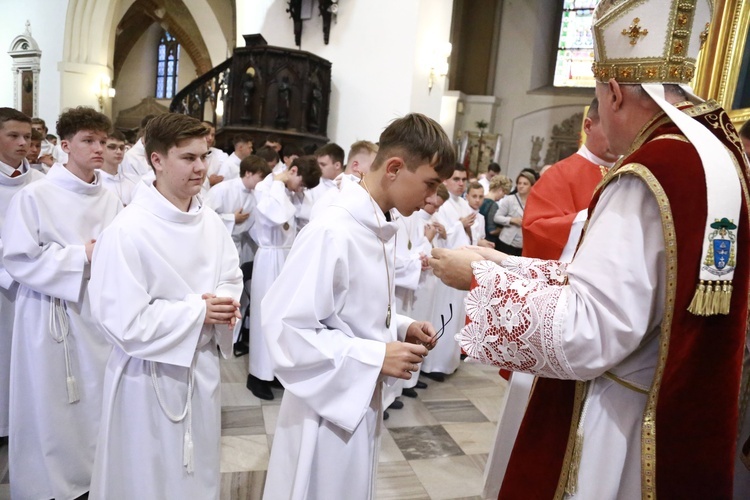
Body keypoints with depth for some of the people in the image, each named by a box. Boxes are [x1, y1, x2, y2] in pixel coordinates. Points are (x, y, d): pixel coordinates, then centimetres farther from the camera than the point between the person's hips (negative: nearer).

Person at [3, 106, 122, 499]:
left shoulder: (109, 200, 4)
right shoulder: (35, 196, -9)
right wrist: (82, 256, -15)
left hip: (100, 310, 4)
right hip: (52, 315, -4)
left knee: (98, 400, 13)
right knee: (52, 404, 7)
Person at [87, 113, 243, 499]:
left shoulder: (210, 221, -1)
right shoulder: (128, 231, -21)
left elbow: (231, 277, 9)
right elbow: (123, 322, -23)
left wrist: (225, 305, -13)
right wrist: (198, 312, -19)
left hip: (203, 365, 6)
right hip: (150, 376, -5)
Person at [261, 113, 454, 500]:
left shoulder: (381, 229, 2)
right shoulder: (332, 233, -26)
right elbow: (286, 329, -26)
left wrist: (401, 327, -2)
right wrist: (375, 356, -24)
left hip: (362, 401, 8)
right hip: (330, 406, -8)